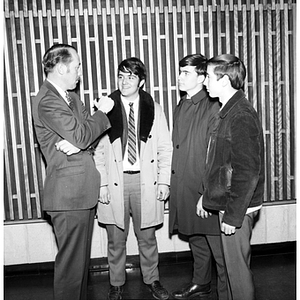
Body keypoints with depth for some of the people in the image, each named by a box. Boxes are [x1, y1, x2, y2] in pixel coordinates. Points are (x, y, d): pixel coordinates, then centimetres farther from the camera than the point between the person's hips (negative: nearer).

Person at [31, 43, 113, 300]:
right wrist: (103, 112, -7)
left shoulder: (71, 97, 14)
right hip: (68, 194, -9)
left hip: (83, 191, 9)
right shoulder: (47, 101, -15)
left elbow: (89, 132, 8)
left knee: (82, 257, 20)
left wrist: (75, 142, -14)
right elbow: (82, 136, -22)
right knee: (71, 260, 1)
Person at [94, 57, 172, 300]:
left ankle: (152, 280, 34)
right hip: (115, 181, 0)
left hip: (145, 181, 1)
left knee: (147, 236, 14)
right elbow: (97, 150, -1)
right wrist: (101, 183, -7)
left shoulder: (154, 109, 2)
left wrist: (164, 181, -2)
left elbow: (165, 149, 4)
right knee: (116, 239, 11)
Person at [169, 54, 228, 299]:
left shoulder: (212, 107, -14)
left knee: (217, 247, 3)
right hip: (184, 188, 8)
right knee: (196, 241, 23)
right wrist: (173, 183, 12)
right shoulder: (181, 107, 12)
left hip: (206, 191, -8)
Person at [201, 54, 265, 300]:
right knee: (233, 264, 20)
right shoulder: (228, 112, 11)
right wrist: (207, 196, 16)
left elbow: (248, 172, -22)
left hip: (237, 208, -9)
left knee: (237, 266, 5)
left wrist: (233, 215, -20)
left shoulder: (242, 116, -19)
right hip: (225, 201, 9)